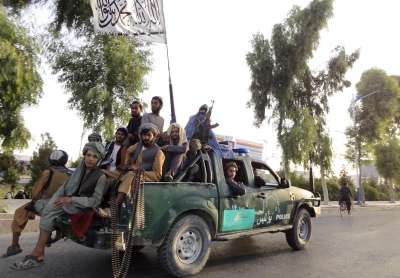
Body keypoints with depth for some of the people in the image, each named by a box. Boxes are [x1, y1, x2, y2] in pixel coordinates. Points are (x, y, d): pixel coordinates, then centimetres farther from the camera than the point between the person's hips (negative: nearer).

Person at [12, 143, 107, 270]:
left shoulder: (101, 176, -14)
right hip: (70, 202, 7)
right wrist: (55, 200, -8)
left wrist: (71, 199, -23)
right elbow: (66, 185, 8)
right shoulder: (80, 169, 4)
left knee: (50, 211, -21)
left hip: (85, 207, -7)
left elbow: (95, 201, -16)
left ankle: (37, 254, -14)